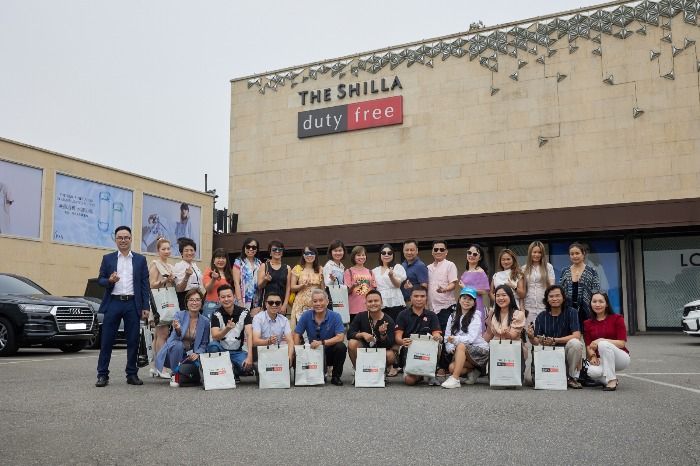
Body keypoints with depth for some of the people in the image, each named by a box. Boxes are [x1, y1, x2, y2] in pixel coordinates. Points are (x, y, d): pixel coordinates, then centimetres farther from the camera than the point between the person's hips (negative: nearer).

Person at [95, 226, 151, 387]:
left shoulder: (140, 259, 8)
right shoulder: (107, 258, 9)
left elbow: (145, 285, 5)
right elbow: (100, 280, 7)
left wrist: (146, 307, -1)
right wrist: (109, 280, -16)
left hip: (133, 304, 0)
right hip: (113, 303, 0)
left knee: (133, 341, 4)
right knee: (107, 340, 1)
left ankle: (132, 374, 13)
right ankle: (102, 375, 9)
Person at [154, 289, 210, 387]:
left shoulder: (205, 321, -2)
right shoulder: (179, 315, -9)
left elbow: (203, 344, 6)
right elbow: (176, 338, -19)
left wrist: (197, 353, -14)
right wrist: (177, 330, -41)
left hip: (189, 356, 3)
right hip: (173, 352, -3)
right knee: (177, 345, -35)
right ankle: (175, 375, -14)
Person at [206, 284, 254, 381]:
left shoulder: (244, 312, -7)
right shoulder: (216, 314, -7)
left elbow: (249, 335, -17)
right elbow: (214, 337, -20)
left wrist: (249, 356, -30)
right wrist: (227, 329, -41)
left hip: (237, 352, 0)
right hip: (221, 350, 0)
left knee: (248, 366, -30)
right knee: (212, 345, -33)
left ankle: (234, 373, 5)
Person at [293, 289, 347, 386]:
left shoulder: (335, 316, -11)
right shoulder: (306, 315, -4)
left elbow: (340, 337, -22)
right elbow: (297, 335, -1)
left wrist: (322, 342, -33)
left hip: (329, 352, -1)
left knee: (341, 347, -32)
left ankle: (336, 377, -8)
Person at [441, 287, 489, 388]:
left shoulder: (475, 317, -6)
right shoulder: (453, 316, 9)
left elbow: (471, 338, -20)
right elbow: (447, 336, 3)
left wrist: (456, 339, -34)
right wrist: (450, 348, -17)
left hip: (479, 350, -5)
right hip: (461, 353, 5)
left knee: (461, 345, -34)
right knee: (452, 367, -24)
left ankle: (455, 379, -35)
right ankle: (472, 371, 4)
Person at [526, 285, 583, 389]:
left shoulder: (571, 313, -5)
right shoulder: (541, 316, 2)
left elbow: (576, 336, -17)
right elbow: (536, 343, 0)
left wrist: (554, 340, -26)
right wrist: (531, 337, -24)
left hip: (566, 352, 0)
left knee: (575, 343, -34)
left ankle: (571, 377, -10)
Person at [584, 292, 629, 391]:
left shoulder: (617, 318, -5)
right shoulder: (588, 323, 7)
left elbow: (622, 343, -12)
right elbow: (588, 346, 3)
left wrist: (601, 340, -25)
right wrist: (593, 356, -18)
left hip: (620, 358, -2)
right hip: (600, 360, 3)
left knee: (603, 344, -35)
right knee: (592, 371, -34)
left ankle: (611, 380, -22)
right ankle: (606, 379, 2)